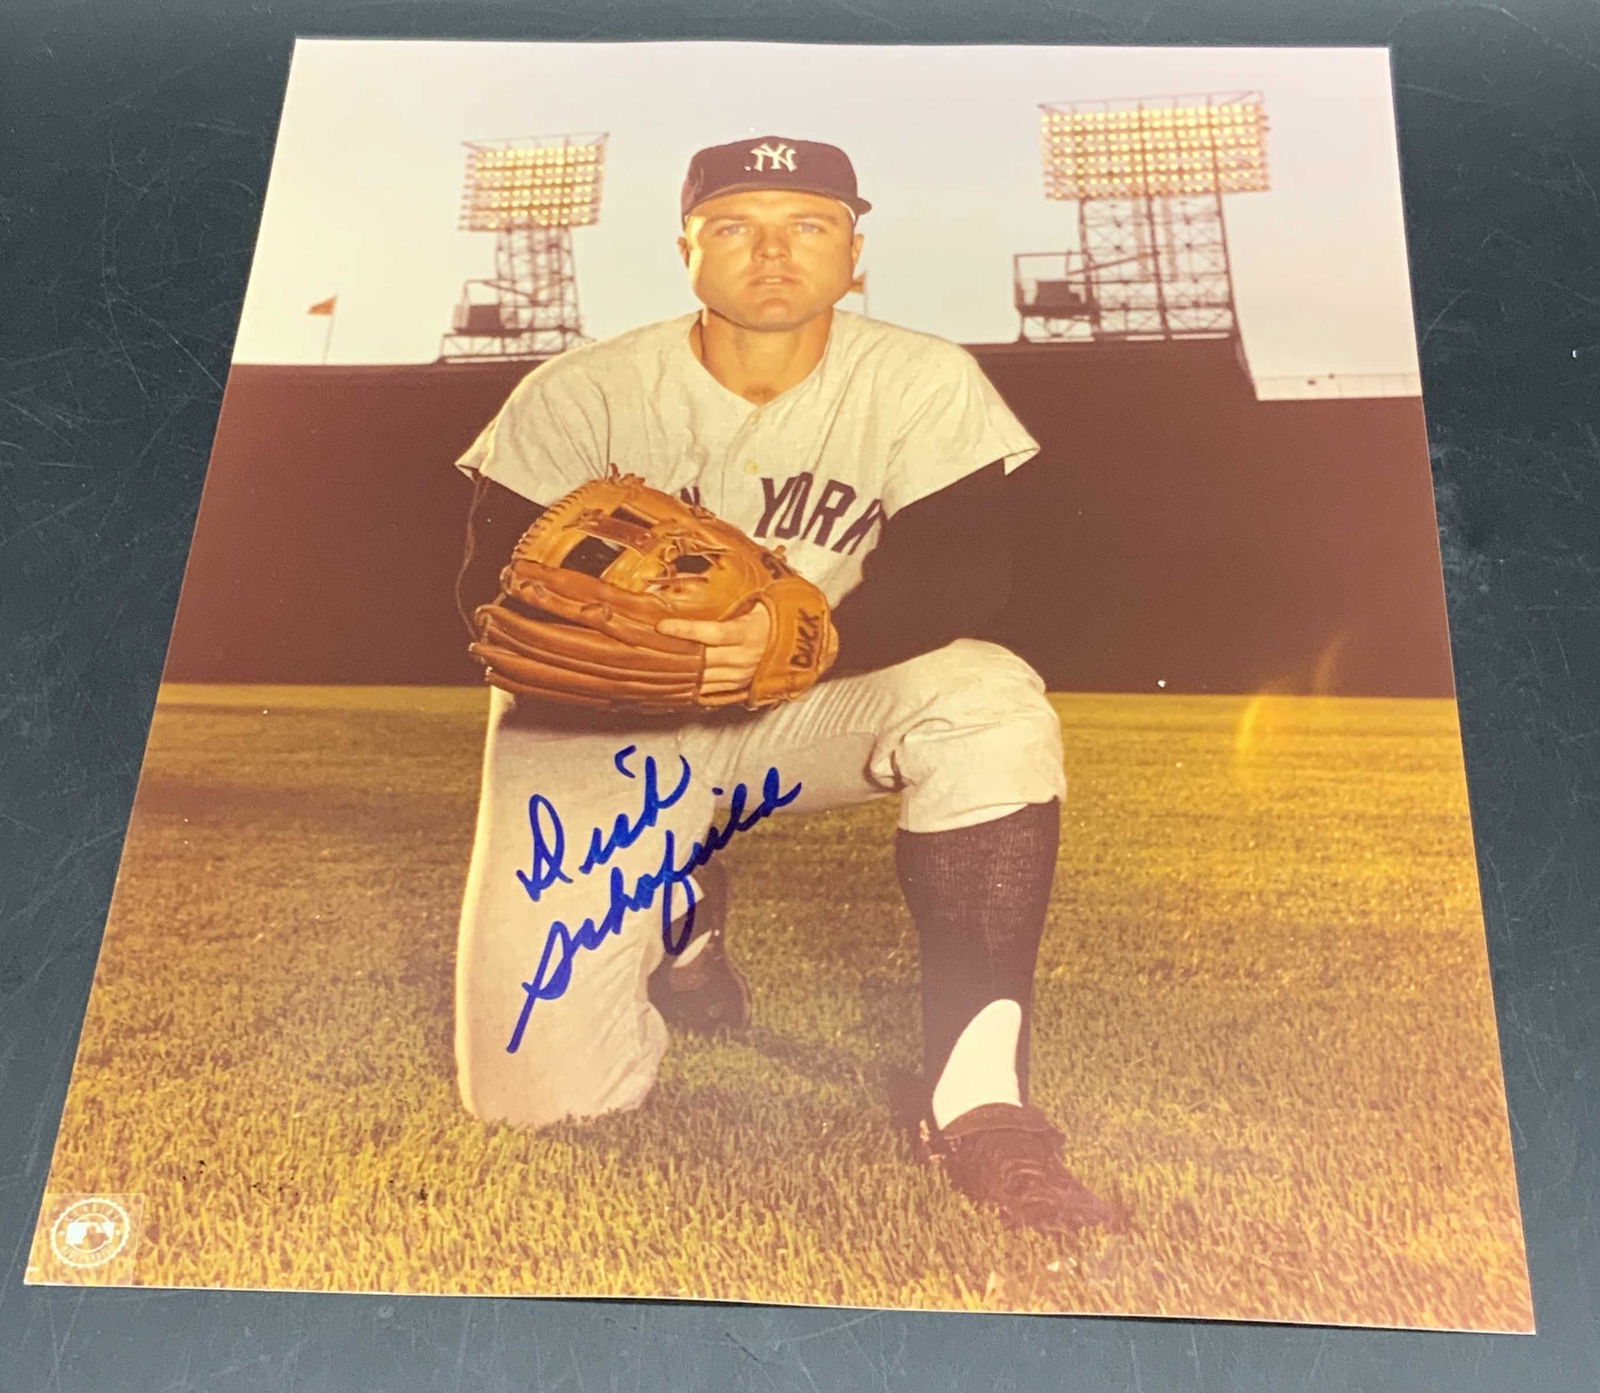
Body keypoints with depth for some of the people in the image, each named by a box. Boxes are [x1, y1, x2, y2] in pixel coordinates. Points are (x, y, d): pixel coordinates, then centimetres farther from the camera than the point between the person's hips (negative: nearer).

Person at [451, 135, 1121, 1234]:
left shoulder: (924, 382, -7)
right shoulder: (579, 392, -7)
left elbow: (962, 574, -16)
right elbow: (495, 587, -10)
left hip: (820, 707, 1)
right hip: (605, 727, 0)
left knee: (991, 703, -32)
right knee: (538, 1091, -11)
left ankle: (979, 1101, -26)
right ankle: (678, 915, 22)